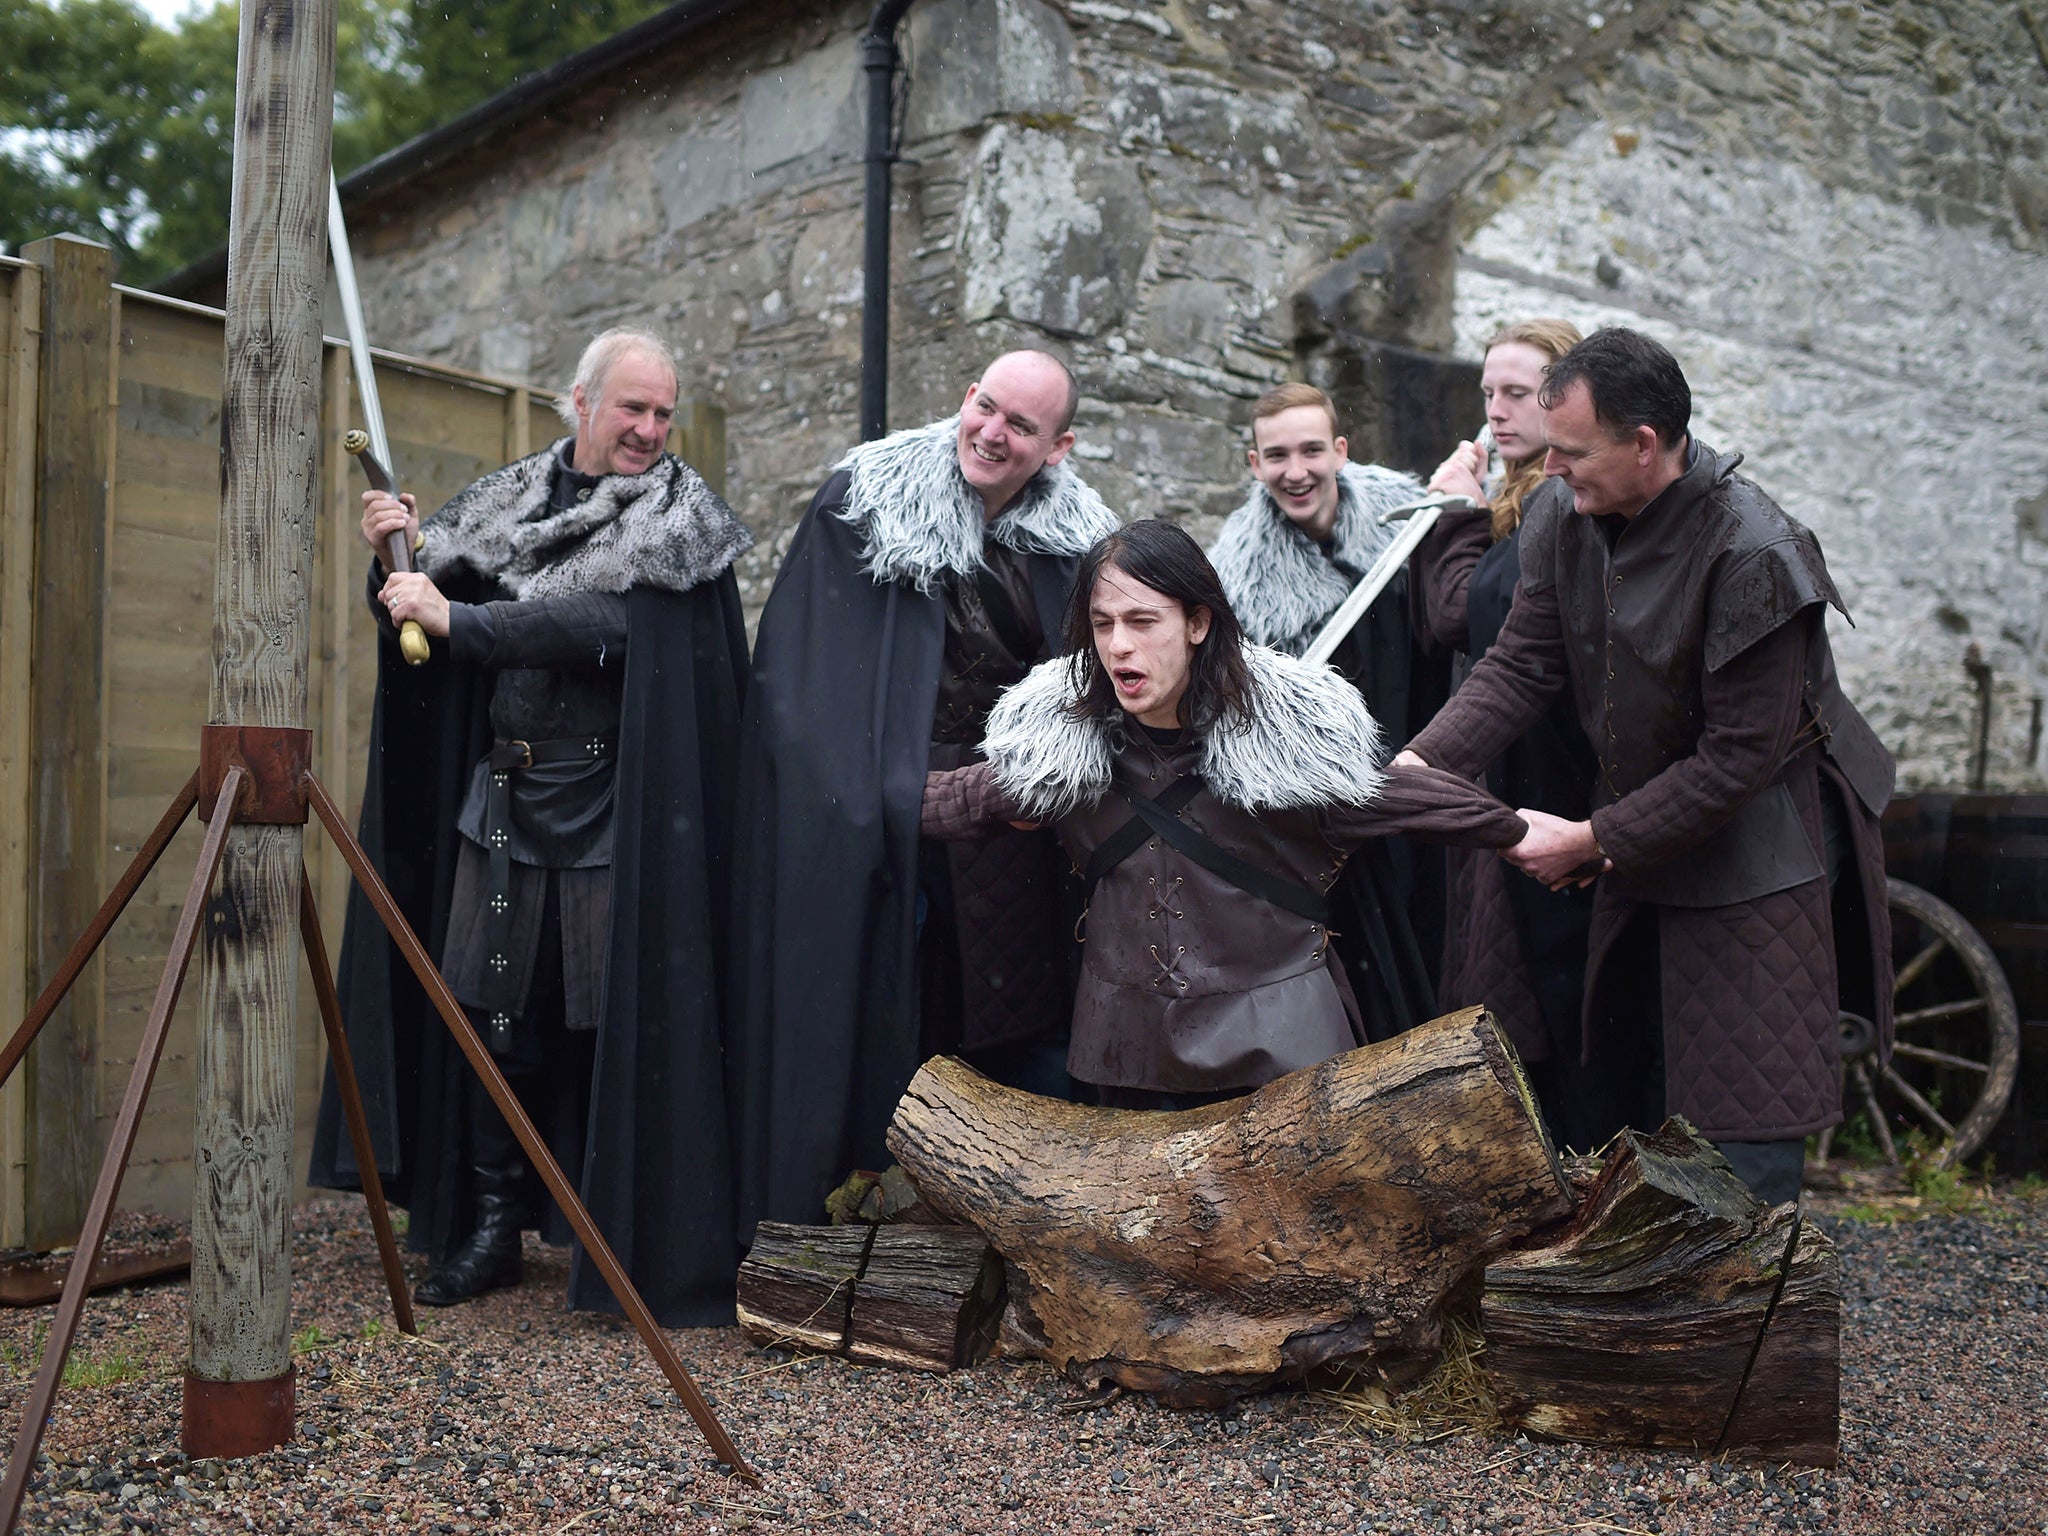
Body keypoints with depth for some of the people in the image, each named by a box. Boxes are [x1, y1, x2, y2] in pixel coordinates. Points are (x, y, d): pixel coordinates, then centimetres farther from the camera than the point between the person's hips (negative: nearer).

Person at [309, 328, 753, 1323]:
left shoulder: (677, 521, -3)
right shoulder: (511, 501, 11)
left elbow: (610, 628, -19)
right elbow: (422, 611, 16)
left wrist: (458, 620, -21)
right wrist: (394, 559, -5)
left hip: (614, 819, -4)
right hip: (505, 803, 4)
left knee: (618, 1025, -1)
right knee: (497, 1017, 5)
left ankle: (633, 1248, 11)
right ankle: (491, 1226, 18)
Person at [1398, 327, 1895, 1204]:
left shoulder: (1752, 555, -26)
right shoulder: (1566, 514, -6)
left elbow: (1741, 758, -24)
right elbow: (1521, 665, -6)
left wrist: (1594, 840, -22)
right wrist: (1424, 762, -21)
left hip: (1753, 849, -7)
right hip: (1636, 844, 7)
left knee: (1743, 1116, -4)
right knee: (1631, 1083, 19)